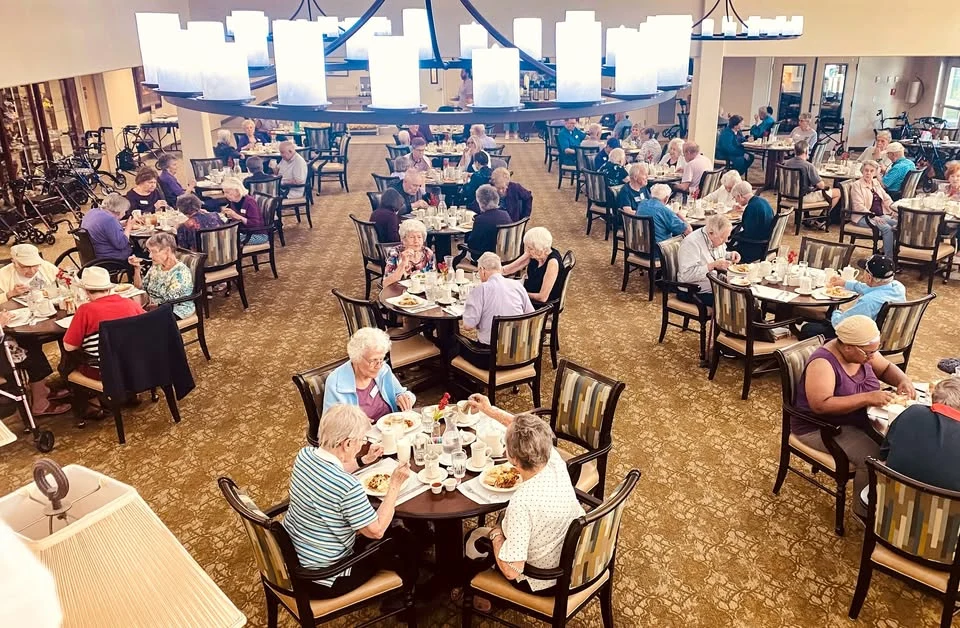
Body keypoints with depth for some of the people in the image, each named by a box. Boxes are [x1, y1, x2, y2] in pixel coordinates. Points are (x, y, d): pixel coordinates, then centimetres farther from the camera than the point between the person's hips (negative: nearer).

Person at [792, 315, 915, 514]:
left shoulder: (862, 351, -3)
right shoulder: (823, 363, -27)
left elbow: (887, 368, 14)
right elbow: (821, 405, -36)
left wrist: (903, 380, -9)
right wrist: (867, 398, -35)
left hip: (859, 420, 8)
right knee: (874, 458, -24)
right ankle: (865, 511, 0)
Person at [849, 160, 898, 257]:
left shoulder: (876, 183, 19)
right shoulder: (857, 185, -2)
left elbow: (886, 198, 19)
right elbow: (859, 206, -12)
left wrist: (894, 210, -1)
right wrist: (873, 217, -23)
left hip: (880, 215, 7)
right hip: (864, 217, -7)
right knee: (886, 228, -28)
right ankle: (888, 258, -23)